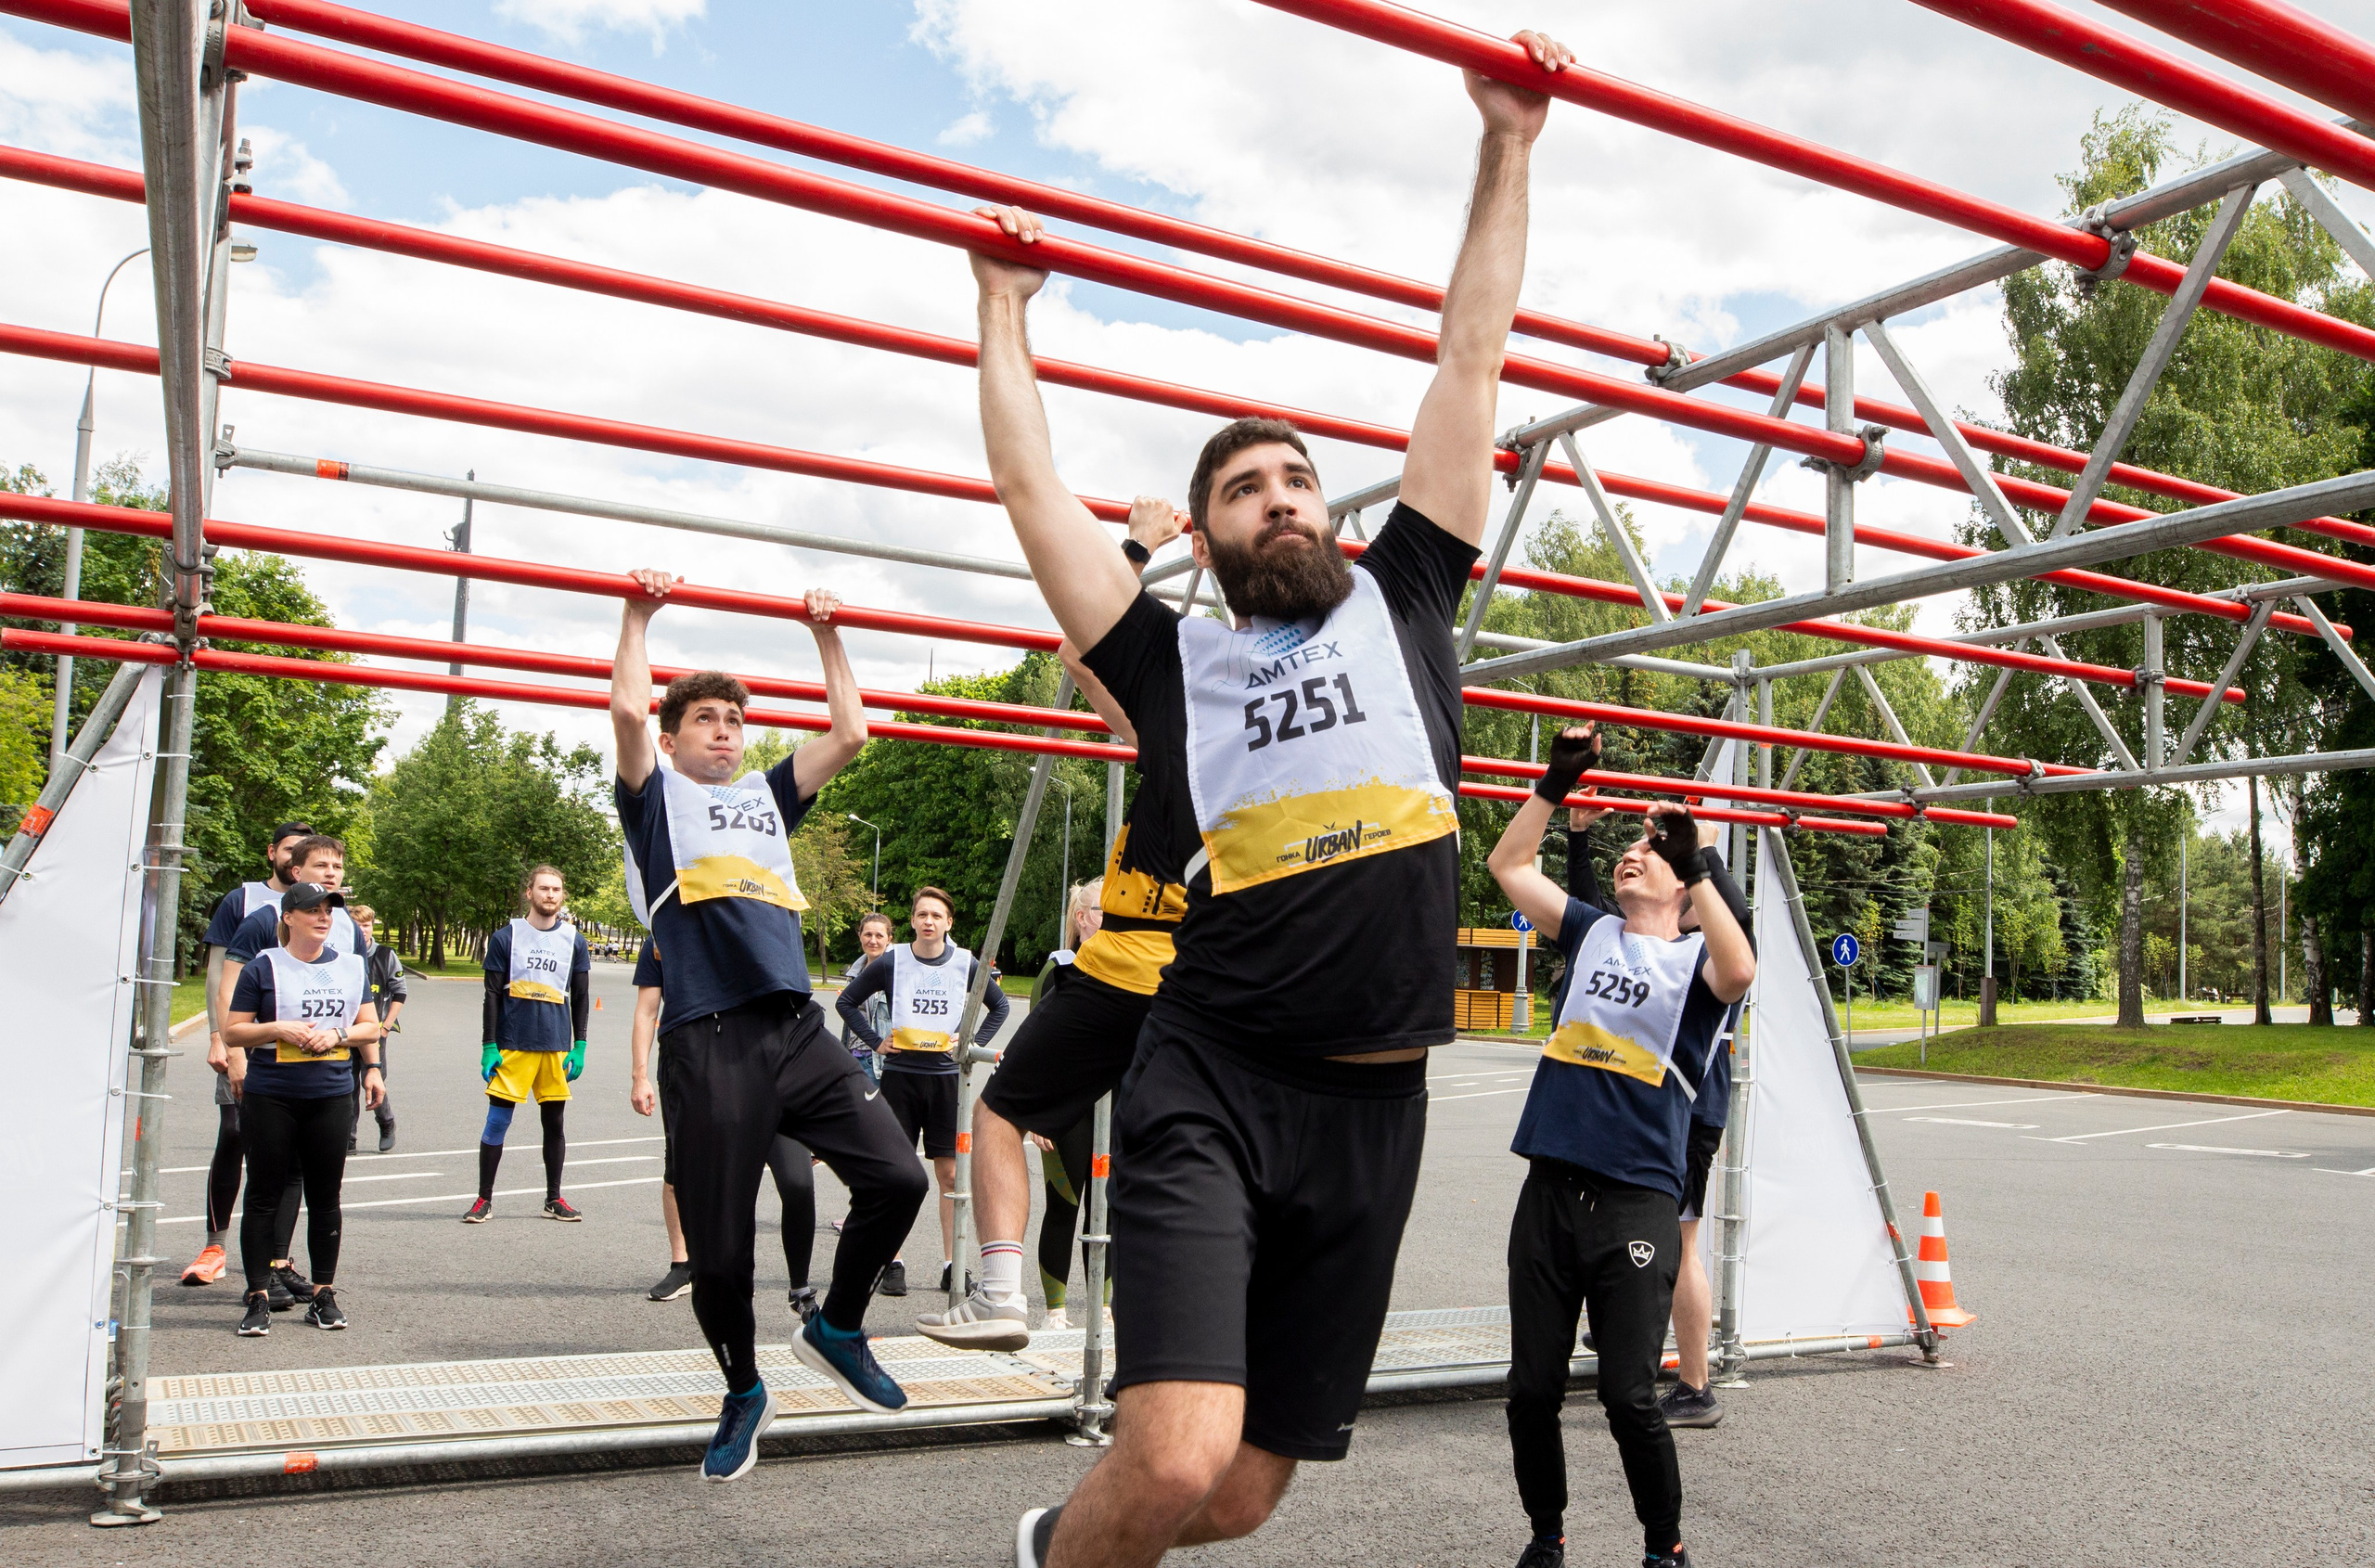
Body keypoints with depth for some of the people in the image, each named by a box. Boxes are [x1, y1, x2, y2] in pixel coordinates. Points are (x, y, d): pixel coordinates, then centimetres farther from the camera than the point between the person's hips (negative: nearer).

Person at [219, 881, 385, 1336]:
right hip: (270, 1098, -3)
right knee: (263, 1197, 1)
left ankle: (323, 1294, 16)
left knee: (325, 1199, 7)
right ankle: (258, 1298, 9)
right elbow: (232, 1032, 0)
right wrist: (278, 1029, -15)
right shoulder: (263, 969, 0)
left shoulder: (351, 966, 10)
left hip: (332, 1097, 3)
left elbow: (370, 1026, 14)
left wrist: (338, 1033, -5)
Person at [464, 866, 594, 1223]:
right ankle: (484, 1199, 10)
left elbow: (581, 997, 11)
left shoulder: (574, 941, 8)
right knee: (497, 1121, -1)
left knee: (555, 1122, 8)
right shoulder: (506, 937, 2)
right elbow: (492, 995, 2)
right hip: (513, 1045, -2)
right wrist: (488, 1047, -4)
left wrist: (579, 1047, 4)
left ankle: (554, 1199, 19)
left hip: (557, 1048, 2)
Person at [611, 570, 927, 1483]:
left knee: (896, 1177, -10)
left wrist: (827, 634, 23)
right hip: (710, 1040, -4)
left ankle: (836, 1329, 16)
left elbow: (850, 733, 21)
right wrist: (639, 613, 3)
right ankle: (744, 1395, 26)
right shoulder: (656, 799, 12)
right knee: (718, 1248, 0)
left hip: (799, 1030, 4)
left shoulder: (768, 797, 24)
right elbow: (628, 710, -5)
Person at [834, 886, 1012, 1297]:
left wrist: (974, 1042, 5)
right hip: (899, 1076, -1)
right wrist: (875, 1041, 0)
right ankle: (892, 1264, 7)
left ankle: (952, 1266, 9)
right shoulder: (890, 963, -1)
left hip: (947, 1078, 1)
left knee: (951, 1173, 2)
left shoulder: (965, 965, 2)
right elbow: (846, 1002, 9)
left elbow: (999, 1007, 17)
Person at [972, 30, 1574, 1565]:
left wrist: (1507, 147, 18)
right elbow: (1032, 486, 12)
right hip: (1212, 1091, -3)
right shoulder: (1174, 659, 8)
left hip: (1374, 1109, 3)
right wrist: (1005, 306, 23)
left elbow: (1470, 367, 15)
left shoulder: (1400, 604, 13)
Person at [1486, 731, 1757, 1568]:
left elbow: (1739, 971, -21)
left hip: (1638, 1203, -4)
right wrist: (1556, 782, 8)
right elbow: (1507, 864, 14)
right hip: (1549, 1191, 4)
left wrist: (1697, 864, -21)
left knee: (1629, 1397, -4)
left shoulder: (1696, 956, 3)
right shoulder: (1591, 933, 14)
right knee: (1531, 1391, 7)